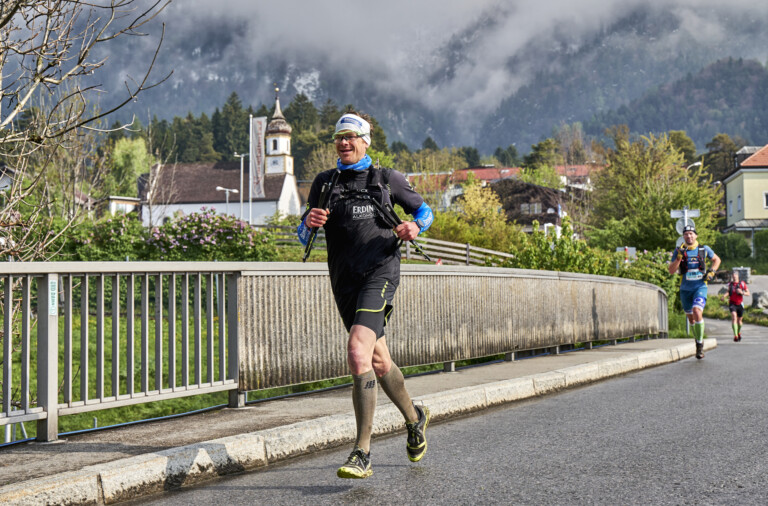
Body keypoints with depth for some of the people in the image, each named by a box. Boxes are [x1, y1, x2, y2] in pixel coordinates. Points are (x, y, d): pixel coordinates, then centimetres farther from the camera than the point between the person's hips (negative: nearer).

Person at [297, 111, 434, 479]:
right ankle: (414, 417, 43)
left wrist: (415, 227, -6)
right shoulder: (324, 183, 15)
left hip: (379, 272, -5)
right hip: (344, 280, 5)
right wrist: (309, 222, -9)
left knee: (358, 349, -24)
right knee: (378, 361, 14)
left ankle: (362, 454, -22)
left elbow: (424, 209, 17)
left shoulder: (387, 179, 7)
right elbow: (304, 238, 14)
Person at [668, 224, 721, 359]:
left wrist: (711, 272, -1)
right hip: (685, 289, 3)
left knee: (697, 312, -23)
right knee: (690, 318, 13)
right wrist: (679, 257, -21)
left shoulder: (704, 249, -1)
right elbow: (671, 271, -7)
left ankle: (700, 344, -13)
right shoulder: (678, 251, -1)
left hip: (700, 287, -2)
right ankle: (698, 340, 37)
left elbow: (717, 259, 17)